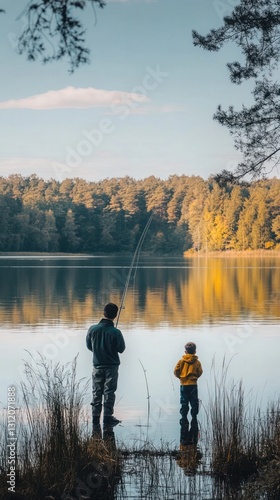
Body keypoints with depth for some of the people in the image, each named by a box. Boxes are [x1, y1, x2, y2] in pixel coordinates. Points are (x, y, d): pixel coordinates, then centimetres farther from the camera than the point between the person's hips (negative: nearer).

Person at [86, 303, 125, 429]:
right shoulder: (115, 332, -19)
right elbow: (121, 349, -8)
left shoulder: (92, 329, -11)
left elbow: (89, 346, 2)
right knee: (109, 392, 7)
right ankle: (107, 419, 8)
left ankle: (95, 419, 12)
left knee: (96, 393, 11)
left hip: (97, 365, 2)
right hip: (111, 366, -2)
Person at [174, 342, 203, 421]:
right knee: (194, 403, 7)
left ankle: (184, 418, 5)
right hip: (193, 385, 0)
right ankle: (194, 418, 7)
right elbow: (200, 372, -1)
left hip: (183, 385, 0)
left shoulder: (181, 361, -3)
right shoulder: (197, 362, -3)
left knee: (184, 403, 6)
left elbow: (176, 371, -4)